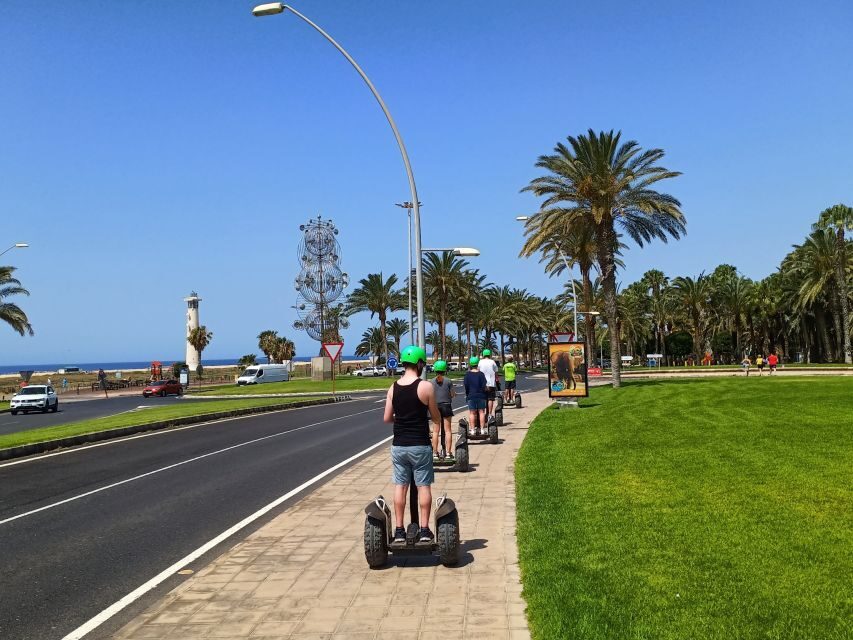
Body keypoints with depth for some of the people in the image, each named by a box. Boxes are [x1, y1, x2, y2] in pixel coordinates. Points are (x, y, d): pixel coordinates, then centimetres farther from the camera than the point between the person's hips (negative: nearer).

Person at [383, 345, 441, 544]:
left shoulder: (393, 388, 1)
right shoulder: (425, 387, -10)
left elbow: (387, 418, 3)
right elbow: (436, 418, -2)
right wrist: (437, 423, 21)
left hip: (399, 445, 3)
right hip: (420, 445, -3)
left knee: (400, 486, 10)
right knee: (423, 486, 6)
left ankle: (399, 530, 13)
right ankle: (424, 530, 8)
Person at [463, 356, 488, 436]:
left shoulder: (468, 374, -3)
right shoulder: (481, 374, -5)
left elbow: (465, 385, -5)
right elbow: (484, 385, -9)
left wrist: (467, 393, 7)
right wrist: (483, 391, 10)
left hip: (471, 396, 0)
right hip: (481, 395, 0)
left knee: (472, 413, 4)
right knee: (481, 412, 6)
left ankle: (472, 430, 2)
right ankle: (482, 429, 4)